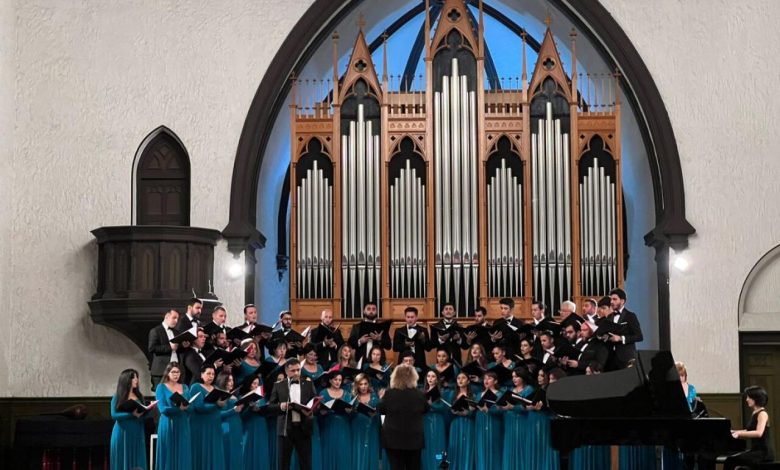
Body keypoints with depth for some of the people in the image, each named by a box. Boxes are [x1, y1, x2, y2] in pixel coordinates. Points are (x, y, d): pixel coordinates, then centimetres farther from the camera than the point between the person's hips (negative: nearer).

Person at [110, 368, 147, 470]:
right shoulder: (117, 397, -1)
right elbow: (114, 415, -12)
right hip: (122, 433, -4)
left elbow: (143, 414, 12)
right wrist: (132, 414, -22)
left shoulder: (139, 396, 12)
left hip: (137, 434, 4)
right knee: (123, 461, -2)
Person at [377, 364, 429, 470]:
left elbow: (379, 410, 2)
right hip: (414, 439, 1)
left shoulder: (389, 393, -12)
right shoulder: (420, 394, -7)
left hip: (393, 438, -1)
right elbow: (425, 410, 10)